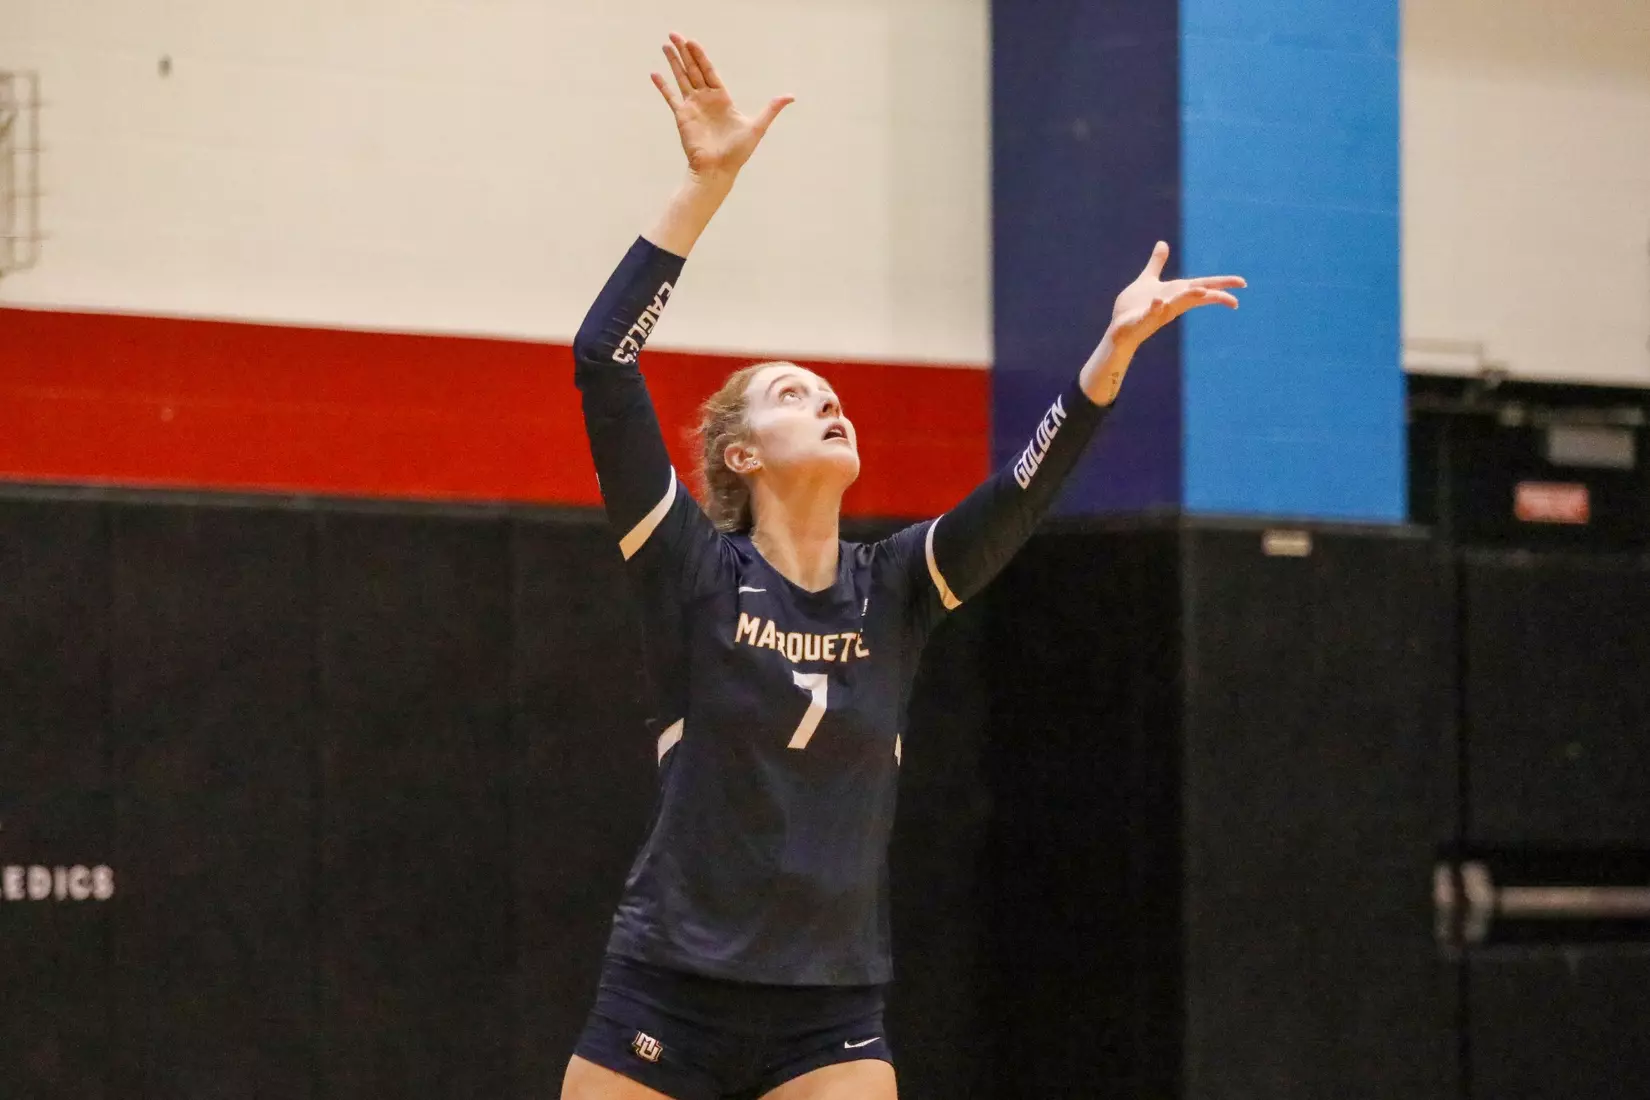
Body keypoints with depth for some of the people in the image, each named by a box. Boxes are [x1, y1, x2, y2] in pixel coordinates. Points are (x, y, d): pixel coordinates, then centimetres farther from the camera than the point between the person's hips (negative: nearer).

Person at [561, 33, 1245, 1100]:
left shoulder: (894, 592, 6)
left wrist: (1117, 345, -23)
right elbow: (602, 362, -15)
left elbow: (1024, 489, -8)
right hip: (667, 1001, -3)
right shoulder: (694, 572, -5)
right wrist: (708, 184, -21)